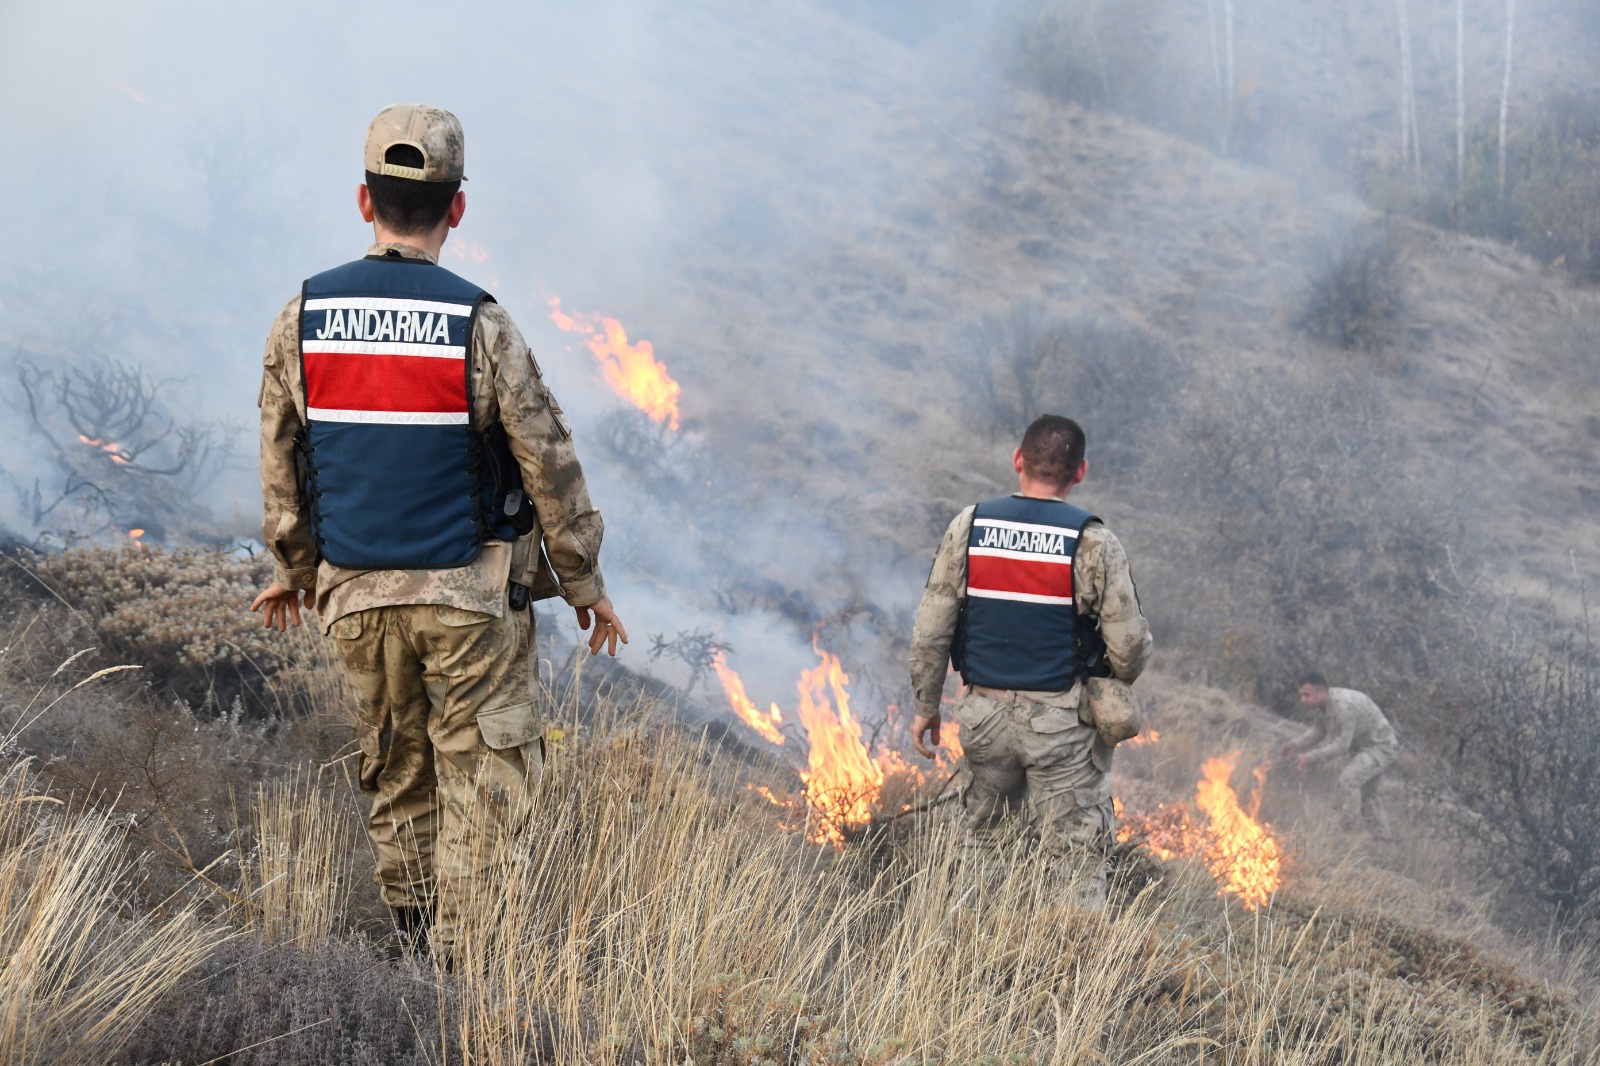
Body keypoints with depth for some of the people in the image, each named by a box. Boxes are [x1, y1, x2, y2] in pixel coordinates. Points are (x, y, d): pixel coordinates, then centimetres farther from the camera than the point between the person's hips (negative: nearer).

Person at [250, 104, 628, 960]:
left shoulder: (301, 320, -2)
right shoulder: (479, 326, -12)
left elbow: (281, 461, 8)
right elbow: (548, 463, -7)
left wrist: (292, 568, 23)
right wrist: (584, 584, 4)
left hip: (357, 595, 4)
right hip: (469, 594, -4)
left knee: (396, 777, 17)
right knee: (485, 783, 3)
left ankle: (414, 952, 24)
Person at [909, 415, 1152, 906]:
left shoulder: (968, 528, -2)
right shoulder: (1094, 544, -10)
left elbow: (931, 630, 1)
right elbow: (1129, 646, -9)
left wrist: (926, 706, 12)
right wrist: (1113, 682, 13)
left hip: (985, 714, 3)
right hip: (1061, 721, -3)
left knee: (982, 839, 21)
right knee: (1076, 864, 3)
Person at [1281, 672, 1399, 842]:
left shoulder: (1344, 707, -34)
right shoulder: (1325, 704, -5)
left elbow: (1341, 745, -33)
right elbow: (1318, 730, 7)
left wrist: (1310, 757, -33)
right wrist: (1296, 745, -7)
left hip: (1382, 746, -11)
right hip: (1363, 747, 11)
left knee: (1348, 777, -27)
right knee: (1366, 791, 22)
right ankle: (1383, 836, 37)